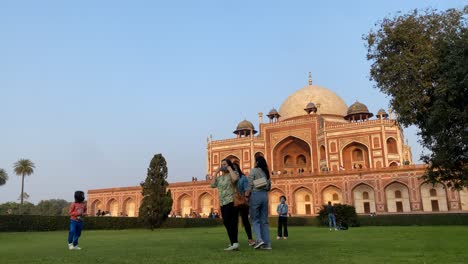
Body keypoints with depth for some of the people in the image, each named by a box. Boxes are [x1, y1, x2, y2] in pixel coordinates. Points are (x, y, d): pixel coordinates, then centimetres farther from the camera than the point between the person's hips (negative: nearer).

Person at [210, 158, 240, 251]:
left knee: (227, 222, -15)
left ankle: (234, 243, -13)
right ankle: (234, 243, 17)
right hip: (222, 203, 8)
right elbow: (213, 185, 6)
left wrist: (230, 169, -10)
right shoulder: (219, 177, 16)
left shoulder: (233, 174, -2)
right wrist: (216, 173, 7)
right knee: (227, 223, 9)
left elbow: (235, 179, -25)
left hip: (231, 202, -8)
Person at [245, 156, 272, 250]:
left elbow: (250, 184, -10)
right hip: (265, 195, 5)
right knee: (264, 220, 8)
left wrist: (247, 194, -2)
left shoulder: (254, 170, -4)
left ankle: (259, 239, -13)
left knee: (255, 219, 4)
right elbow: (269, 186, 13)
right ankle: (267, 243, 4)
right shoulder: (266, 172, 13)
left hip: (256, 194, -5)